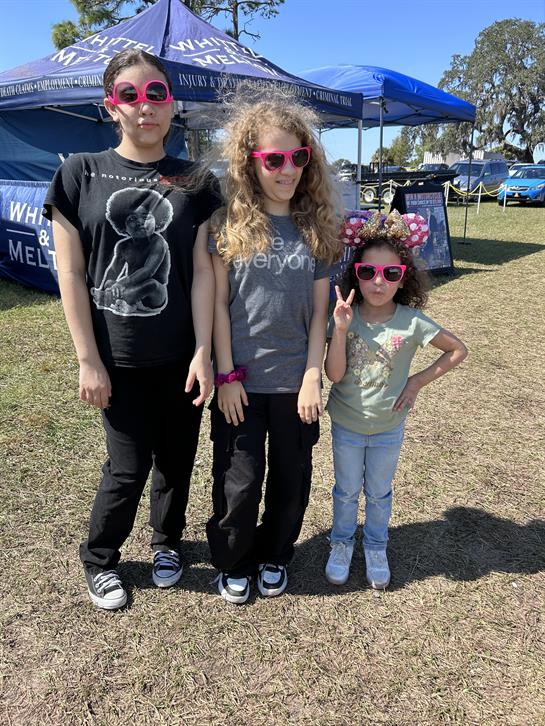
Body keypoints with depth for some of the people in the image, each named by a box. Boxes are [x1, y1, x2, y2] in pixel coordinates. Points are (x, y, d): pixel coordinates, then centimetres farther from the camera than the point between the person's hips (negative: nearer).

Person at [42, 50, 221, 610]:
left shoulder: (194, 184, 3)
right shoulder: (80, 174, -1)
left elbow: (202, 270, -1)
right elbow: (71, 273, -3)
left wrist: (203, 351, -8)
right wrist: (88, 360, -7)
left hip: (180, 355, 2)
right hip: (117, 358, -1)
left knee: (176, 457, 12)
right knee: (129, 465, 4)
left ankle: (166, 540, 41)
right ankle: (98, 560, 33)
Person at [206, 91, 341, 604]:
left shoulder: (316, 229, 2)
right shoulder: (229, 223, -4)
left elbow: (320, 311, 1)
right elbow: (219, 303, -4)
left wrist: (312, 378, -4)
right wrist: (226, 375, -7)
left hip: (295, 381, 2)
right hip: (241, 380, -2)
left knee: (291, 479, 14)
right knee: (239, 483, 7)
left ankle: (274, 556, 40)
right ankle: (232, 563, 34)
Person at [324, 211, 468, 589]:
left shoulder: (412, 322, -16)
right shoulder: (345, 316, -15)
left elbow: (458, 349, -3)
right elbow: (334, 374, -20)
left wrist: (419, 380, -10)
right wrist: (340, 329, -31)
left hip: (388, 427, 0)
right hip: (345, 425, 0)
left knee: (379, 493, 20)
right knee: (346, 490, 19)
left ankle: (376, 548, 44)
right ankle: (342, 543, 44)